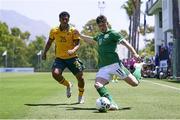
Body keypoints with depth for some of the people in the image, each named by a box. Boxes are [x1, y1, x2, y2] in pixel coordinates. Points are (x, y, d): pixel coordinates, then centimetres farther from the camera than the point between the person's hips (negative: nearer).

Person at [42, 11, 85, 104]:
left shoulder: (73, 31, -7)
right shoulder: (54, 31, 1)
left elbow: (77, 44, -11)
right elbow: (49, 42, 15)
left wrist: (73, 50, -30)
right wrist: (44, 53, 8)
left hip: (72, 58, -1)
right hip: (59, 58, 2)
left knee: (80, 76, -6)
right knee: (55, 73, -22)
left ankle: (81, 95, 23)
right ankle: (68, 85, 10)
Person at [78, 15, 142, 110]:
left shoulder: (112, 33, 2)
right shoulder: (99, 36, 24)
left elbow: (125, 43, -8)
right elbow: (90, 40, 45)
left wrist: (134, 53, -21)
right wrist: (80, 35, 39)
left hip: (114, 64, -5)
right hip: (103, 68, 6)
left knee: (135, 83, -6)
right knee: (97, 85, -24)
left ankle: (138, 67, 26)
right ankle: (112, 104, -31)